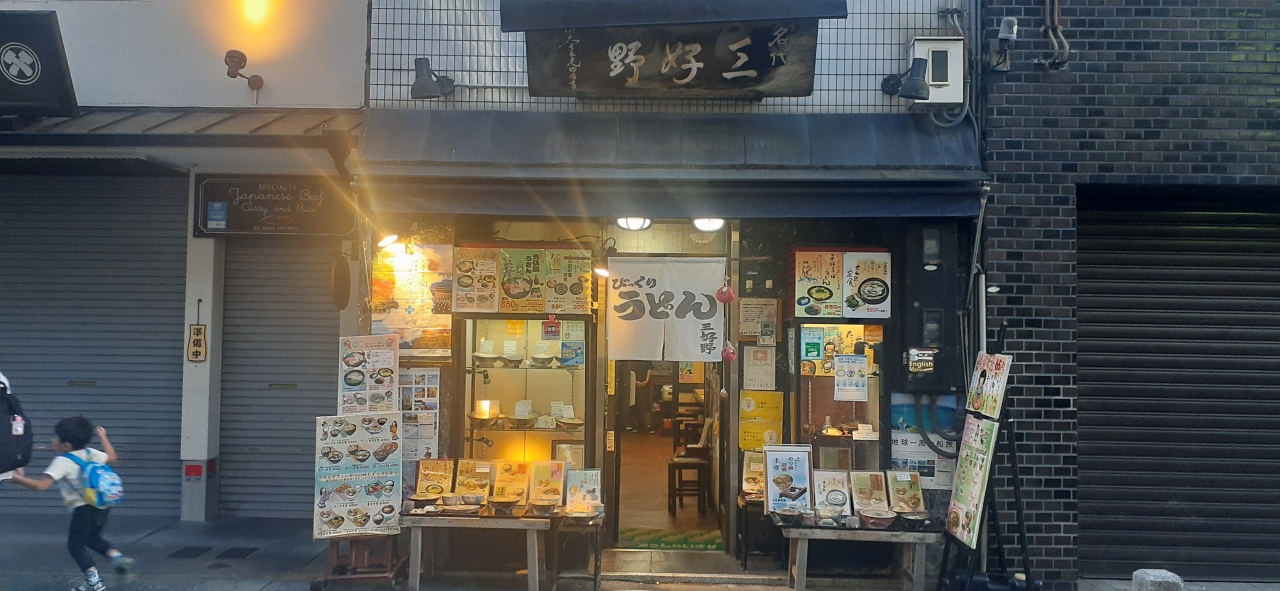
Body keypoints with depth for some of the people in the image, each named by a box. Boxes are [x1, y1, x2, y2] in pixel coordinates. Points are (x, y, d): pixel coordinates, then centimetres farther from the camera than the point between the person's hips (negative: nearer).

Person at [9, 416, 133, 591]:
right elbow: (112, 458, 24)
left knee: (75, 545, 8)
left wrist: (20, 479, -10)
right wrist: (103, 438, 33)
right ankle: (117, 556, 9)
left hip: (84, 508, -7)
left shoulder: (62, 462, -12)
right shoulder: (90, 453, 7)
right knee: (93, 538, 28)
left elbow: (42, 485, -20)